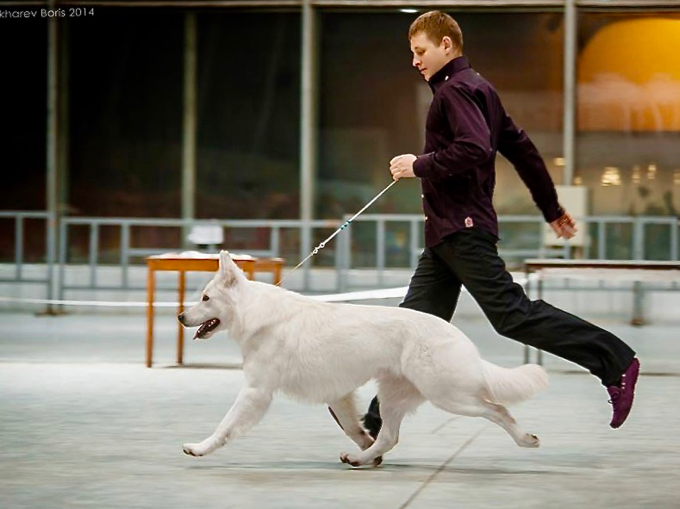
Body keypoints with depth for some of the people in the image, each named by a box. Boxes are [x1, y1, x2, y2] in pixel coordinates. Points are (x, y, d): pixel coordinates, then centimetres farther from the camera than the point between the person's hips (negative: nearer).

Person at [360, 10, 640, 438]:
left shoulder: (457, 89, -10)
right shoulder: (476, 88, 21)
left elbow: (474, 149, -26)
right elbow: (521, 148, 24)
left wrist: (420, 165, -15)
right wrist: (552, 208, 27)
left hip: (464, 230, -10)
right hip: (447, 232, 10)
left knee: (511, 313, -12)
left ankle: (614, 361, -8)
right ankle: (378, 422, 7)